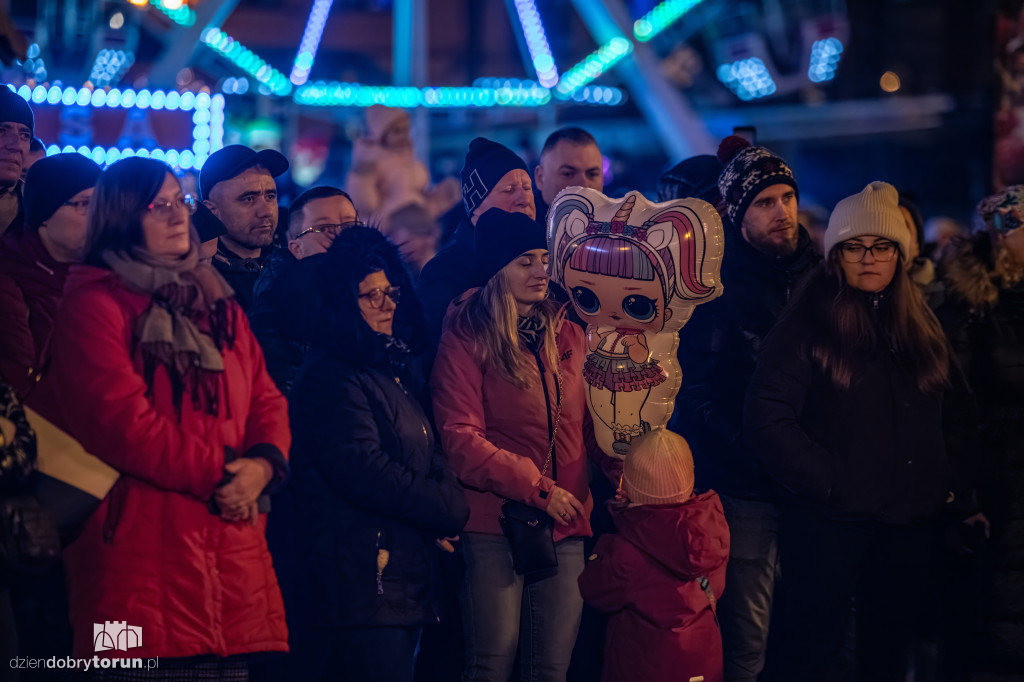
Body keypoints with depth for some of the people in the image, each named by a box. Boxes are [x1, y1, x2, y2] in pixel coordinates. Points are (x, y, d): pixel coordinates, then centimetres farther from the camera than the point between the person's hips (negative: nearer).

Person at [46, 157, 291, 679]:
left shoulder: (215, 303, 21)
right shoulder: (94, 304, -2)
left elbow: (266, 400, 15)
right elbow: (121, 421, -13)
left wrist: (262, 464, -6)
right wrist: (217, 475, -11)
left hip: (232, 556, 7)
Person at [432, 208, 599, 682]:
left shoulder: (567, 332, 13)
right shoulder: (467, 338, -3)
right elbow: (460, 438, -10)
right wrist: (536, 488, -14)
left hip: (567, 523, 5)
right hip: (497, 522, -5)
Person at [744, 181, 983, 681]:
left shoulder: (920, 329, 12)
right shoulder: (806, 327, -6)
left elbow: (952, 418, 18)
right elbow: (768, 420, -14)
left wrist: (951, 483, 4)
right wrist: (827, 482, -16)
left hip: (909, 524, 5)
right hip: (829, 523, -5)